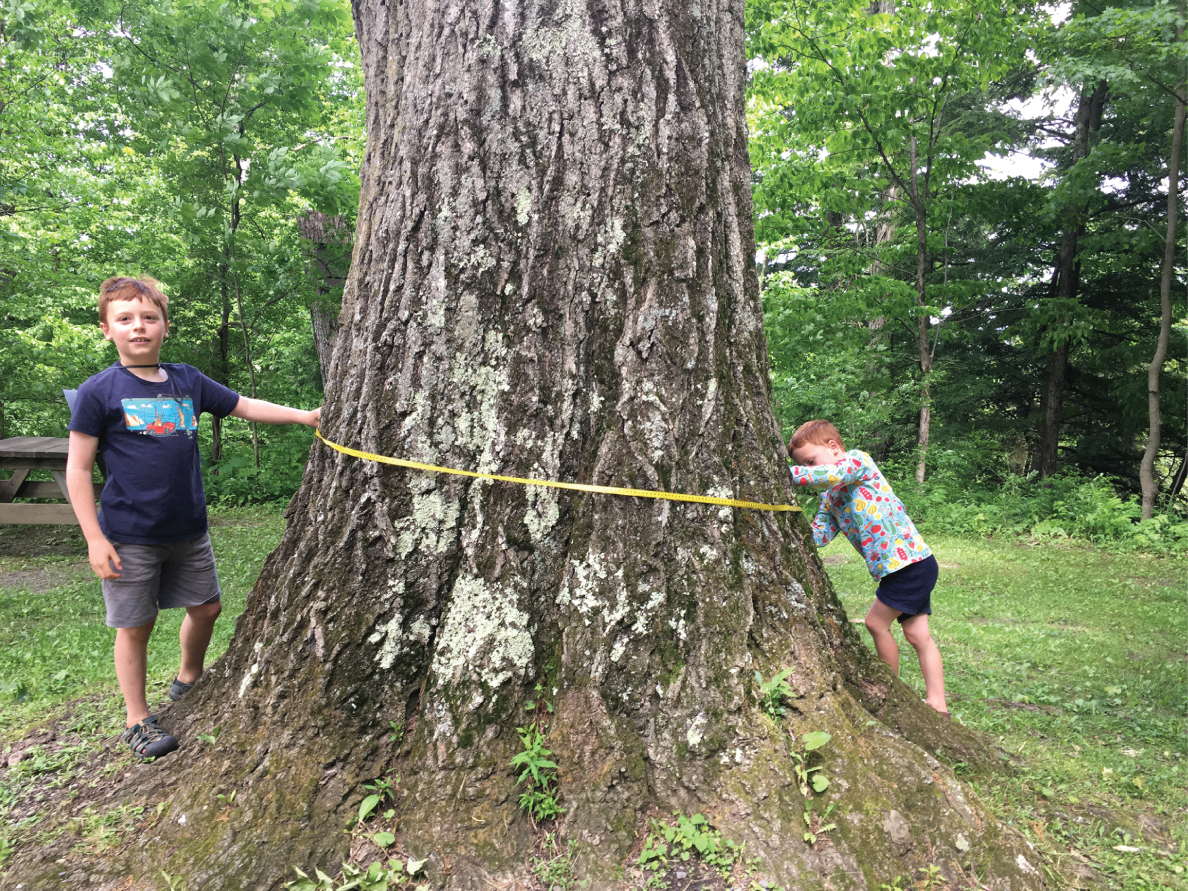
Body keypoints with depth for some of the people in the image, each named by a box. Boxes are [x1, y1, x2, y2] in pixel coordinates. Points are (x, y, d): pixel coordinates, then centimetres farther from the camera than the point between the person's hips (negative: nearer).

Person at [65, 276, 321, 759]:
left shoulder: (187, 381, 3)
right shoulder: (100, 391, -10)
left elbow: (245, 406, 10)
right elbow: (78, 469, -8)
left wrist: (304, 415, 0)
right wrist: (95, 538, -11)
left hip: (188, 530, 5)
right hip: (129, 537, -5)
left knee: (206, 607, 17)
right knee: (135, 625, 7)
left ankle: (188, 681, 43)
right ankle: (138, 720, 25)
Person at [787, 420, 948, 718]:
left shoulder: (857, 459, -10)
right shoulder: (830, 498, 13)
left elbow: (829, 475, -30)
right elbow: (817, 535, 3)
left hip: (909, 560, -9)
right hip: (906, 564, 9)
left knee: (876, 622, -1)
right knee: (917, 634, 10)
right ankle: (937, 704, 15)